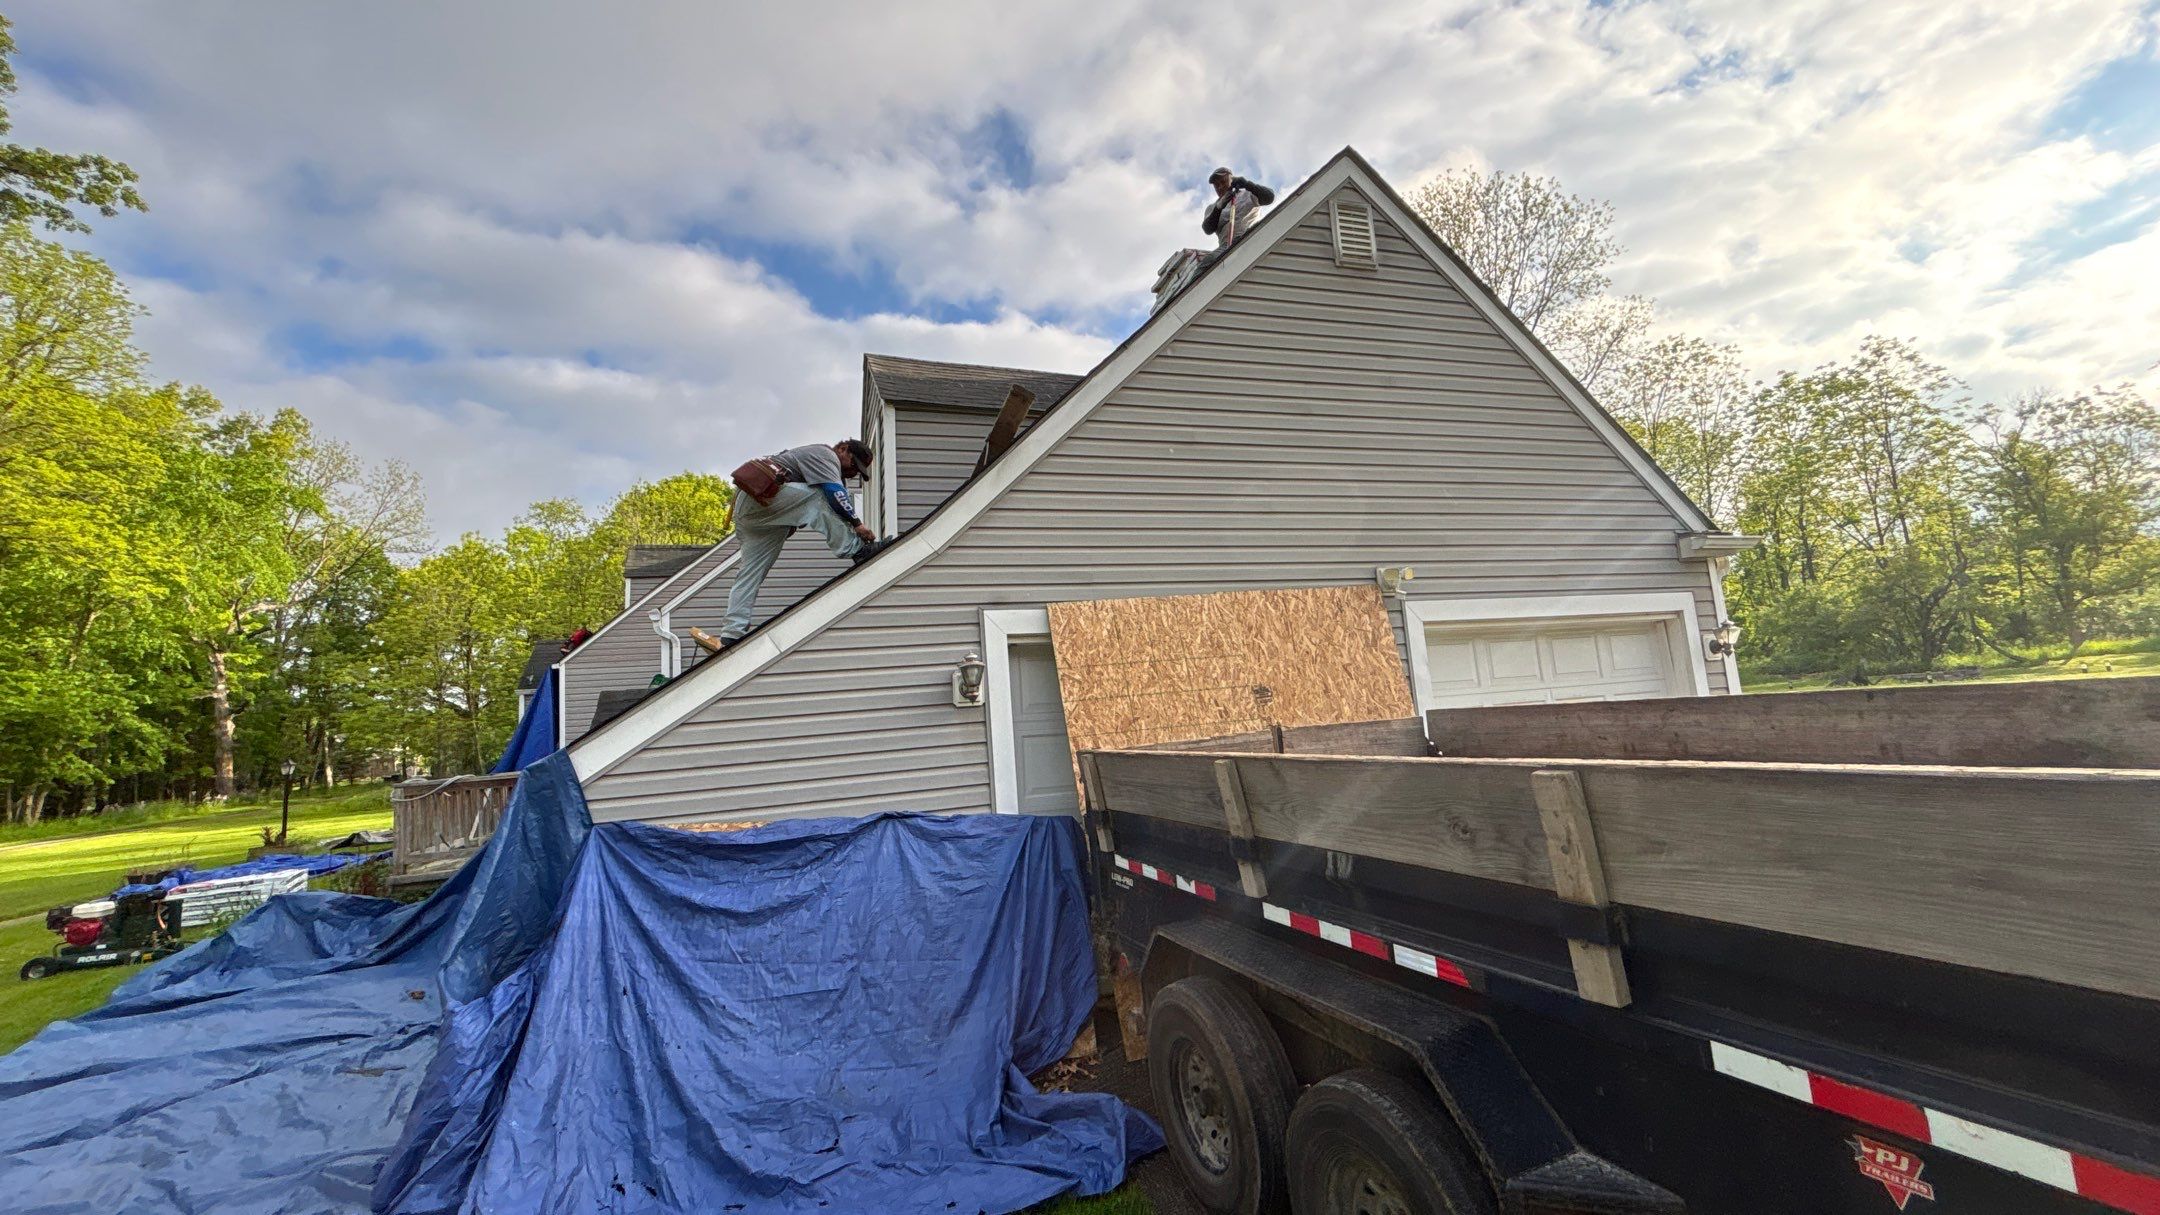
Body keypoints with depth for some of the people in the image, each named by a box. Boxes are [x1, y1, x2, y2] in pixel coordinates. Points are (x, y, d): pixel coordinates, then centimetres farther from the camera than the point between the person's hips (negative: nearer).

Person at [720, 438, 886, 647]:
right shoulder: (825, 454, -2)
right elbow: (835, 492, -20)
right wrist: (857, 524, -22)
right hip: (760, 492, -10)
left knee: (751, 571, 3)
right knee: (818, 497, -22)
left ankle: (731, 633, 0)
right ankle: (857, 550, -27)